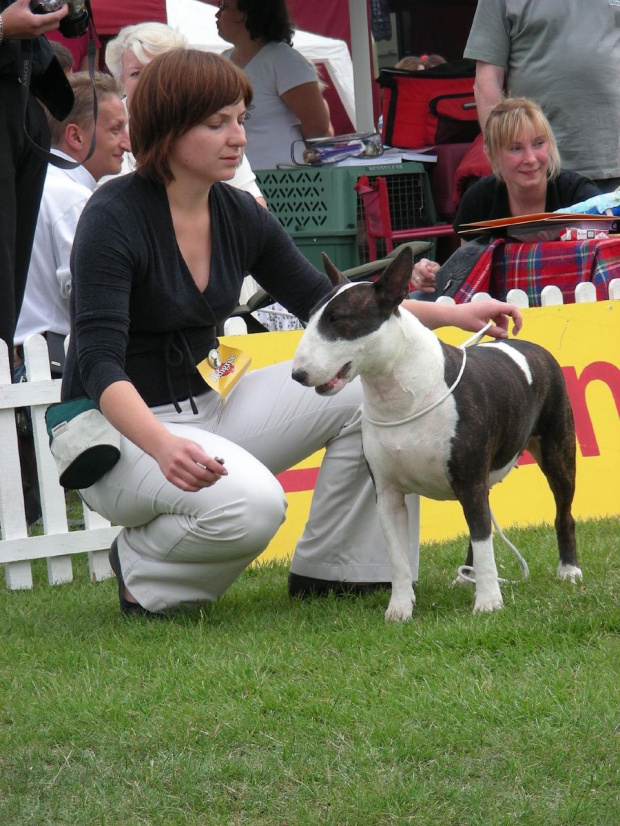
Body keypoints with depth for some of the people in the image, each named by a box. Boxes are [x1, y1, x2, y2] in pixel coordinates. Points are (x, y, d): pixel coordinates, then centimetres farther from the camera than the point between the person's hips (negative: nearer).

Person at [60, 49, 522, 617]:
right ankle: (142, 566, -5)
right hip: (120, 430, -8)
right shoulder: (114, 218, -19)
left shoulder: (239, 215, 3)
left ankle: (328, 570, 3)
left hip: (207, 408, 8)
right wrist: (163, 446, -45)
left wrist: (451, 314, 1)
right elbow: (100, 363, -27)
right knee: (251, 505, -35)